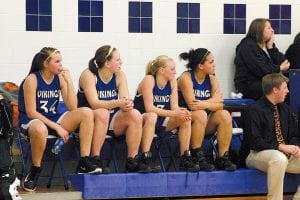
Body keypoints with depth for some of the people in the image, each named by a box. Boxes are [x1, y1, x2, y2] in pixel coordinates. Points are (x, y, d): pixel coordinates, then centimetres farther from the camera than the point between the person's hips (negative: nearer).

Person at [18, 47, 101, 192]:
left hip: (53, 119, 6)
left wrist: (69, 81, -12)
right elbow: (31, 113, -16)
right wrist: (56, 127, -20)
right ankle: (35, 171, -19)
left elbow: (72, 108, -4)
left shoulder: (59, 78, 2)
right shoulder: (32, 80, -13)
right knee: (40, 129, -44)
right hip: (30, 122, -6)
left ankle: (83, 164, -16)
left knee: (86, 113, -14)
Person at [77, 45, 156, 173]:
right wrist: (118, 103, -40)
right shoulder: (89, 75, -15)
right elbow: (94, 103, -26)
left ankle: (132, 160, -15)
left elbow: (126, 99, -9)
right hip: (90, 120, -5)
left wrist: (127, 105, -35)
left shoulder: (119, 75, 1)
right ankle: (95, 160, -32)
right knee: (102, 113, -36)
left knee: (135, 115, -19)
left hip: (112, 122, 5)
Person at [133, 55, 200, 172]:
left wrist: (181, 111, -26)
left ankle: (185, 159, -14)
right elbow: (149, 108, -24)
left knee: (185, 119, -16)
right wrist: (174, 113, -31)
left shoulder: (172, 81, 3)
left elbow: (174, 106, -2)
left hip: (161, 122, 6)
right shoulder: (149, 80, -17)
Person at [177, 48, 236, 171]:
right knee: (200, 114, -35)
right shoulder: (186, 78, -11)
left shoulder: (211, 79, 6)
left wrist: (205, 104, -24)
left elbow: (219, 105, -5)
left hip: (206, 124, 5)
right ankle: (196, 157, -26)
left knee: (225, 115, -20)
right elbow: (192, 105, -21)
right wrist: (213, 101, -13)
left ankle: (223, 157, -18)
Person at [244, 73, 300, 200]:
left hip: (285, 153, 7)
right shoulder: (254, 110, -9)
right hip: (259, 154, -7)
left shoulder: (284, 109, 12)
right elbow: (254, 141, -16)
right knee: (279, 159, -39)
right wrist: (280, 147, -21)